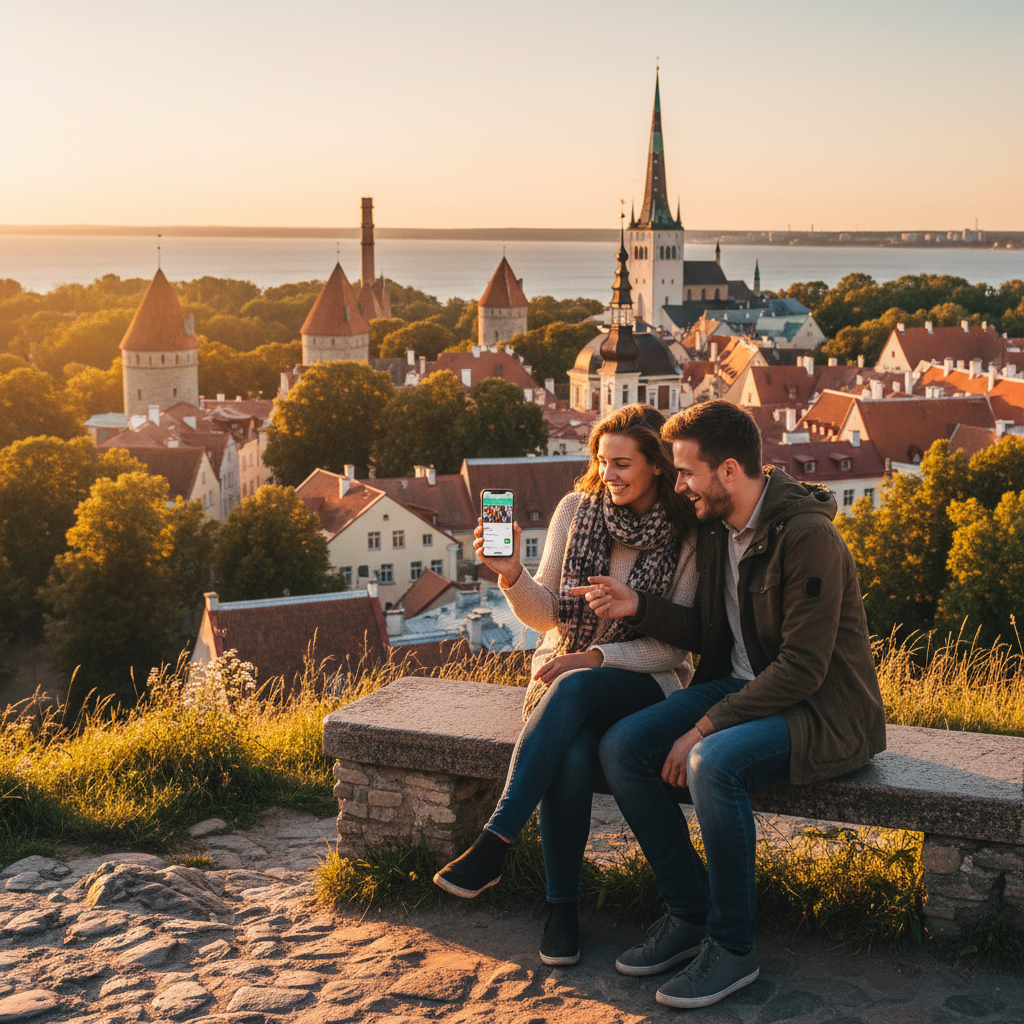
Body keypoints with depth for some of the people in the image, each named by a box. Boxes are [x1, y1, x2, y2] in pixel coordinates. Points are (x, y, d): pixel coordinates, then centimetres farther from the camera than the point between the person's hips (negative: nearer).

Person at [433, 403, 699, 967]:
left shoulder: (689, 538, -7)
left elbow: (675, 645, -6)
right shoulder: (576, 509, 2)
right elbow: (545, 613, 2)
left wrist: (596, 657, -18)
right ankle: (562, 906, -20)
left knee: (573, 689, -37)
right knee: (573, 753, -33)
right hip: (565, 670, 2)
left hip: (645, 682, -2)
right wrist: (513, 576, -19)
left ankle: (495, 841, -34)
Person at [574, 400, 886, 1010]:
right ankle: (691, 914, 5)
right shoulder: (718, 528, 6)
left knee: (713, 763, -35)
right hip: (742, 686, 9)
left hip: (821, 709, -9)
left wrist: (706, 728, -24)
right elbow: (709, 633, 14)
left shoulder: (808, 537, -22)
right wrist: (638, 606, -3)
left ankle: (733, 947, -14)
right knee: (621, 748, -9)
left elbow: (802, 668, -24)